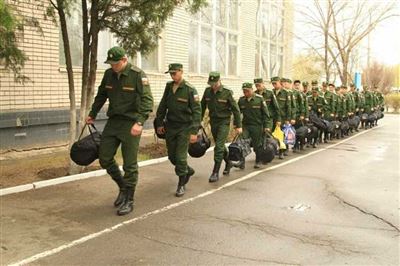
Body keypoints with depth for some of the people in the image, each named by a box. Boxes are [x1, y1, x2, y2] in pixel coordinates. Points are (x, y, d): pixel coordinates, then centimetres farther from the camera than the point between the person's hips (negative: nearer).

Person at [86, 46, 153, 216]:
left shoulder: (138, 75, -13)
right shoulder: (109, 74, 5)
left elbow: (147, 100, -19)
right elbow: (101, 95, 20)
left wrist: (140, 122, -31)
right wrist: (92, 114, 24)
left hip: (131, 124, -6)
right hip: (113, 121, 6)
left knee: (130, 164, -1)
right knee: (104, 158, 7)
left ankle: (128, 201, 12)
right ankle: (123, 187, 28)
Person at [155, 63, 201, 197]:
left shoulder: (190, 89, -13)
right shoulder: (169, 86, 4)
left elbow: (197, 111, -15)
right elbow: (162, 106, 13)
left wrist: (194, 131, -20)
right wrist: (159, 123, 12)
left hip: (184, 127, -6)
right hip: (170, 126, 6)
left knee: (181, 157, -6)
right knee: (172, 156, 11)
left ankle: (181, 185, 10)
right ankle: (187, 170, 37)